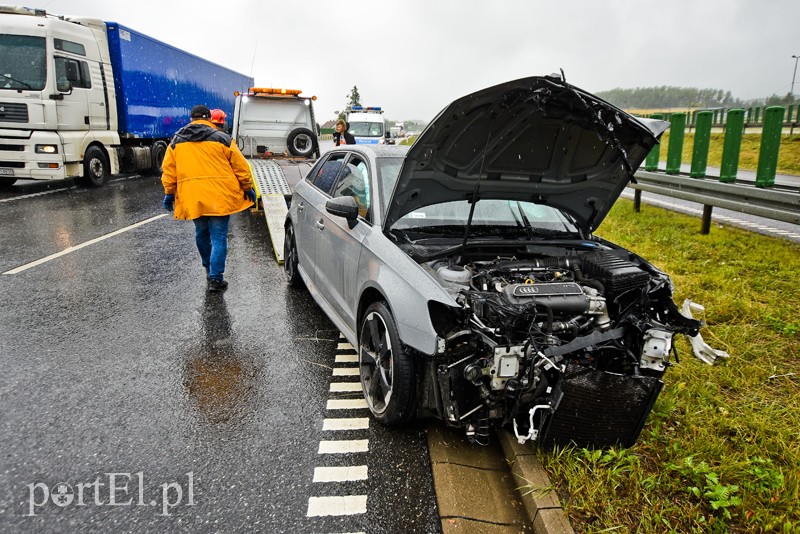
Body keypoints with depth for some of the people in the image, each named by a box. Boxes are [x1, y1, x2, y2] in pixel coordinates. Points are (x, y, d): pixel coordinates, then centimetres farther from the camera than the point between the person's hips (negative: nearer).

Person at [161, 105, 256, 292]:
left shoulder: (177, 141, 11)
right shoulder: (222, 138, 1)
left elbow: (168, 169, 12)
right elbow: (240, 166, 2)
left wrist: (169, 193, 21)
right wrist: (248, 188, 12)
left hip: (192, 197, 3)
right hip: (219, 196, -3)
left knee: (201, 233, 23)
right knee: (218, 237, 1)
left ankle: (208, 268, 40)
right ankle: (215, 278, -1)